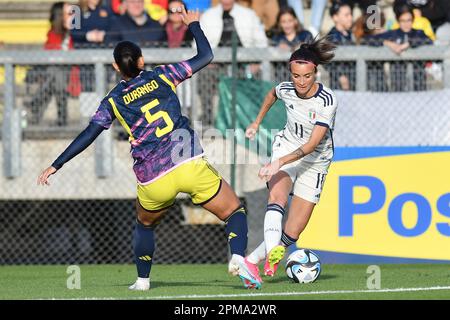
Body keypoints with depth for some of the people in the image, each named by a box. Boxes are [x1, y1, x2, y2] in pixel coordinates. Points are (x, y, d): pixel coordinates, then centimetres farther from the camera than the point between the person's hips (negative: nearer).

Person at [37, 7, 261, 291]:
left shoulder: (113, 101, 9)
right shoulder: (161, 76, 8)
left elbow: (88, 135, 5)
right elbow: (206, 56, 13)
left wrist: (55, 166, 10)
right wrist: (194, 25, 28)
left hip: (153, 180, 1)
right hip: (190, 165, -1)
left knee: (145, 225, 32)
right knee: (235, 212, 8)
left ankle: (143, 280, 32)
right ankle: (238, 258, -19)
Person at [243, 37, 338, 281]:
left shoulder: (328, 101, -25)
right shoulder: (286, 89, -11)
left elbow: (313, 144, -32)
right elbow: (272, 94, 17)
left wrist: (280, 162, -42)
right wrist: (256, 123, 21)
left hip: (315, 161, -2)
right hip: (286, 146, 2)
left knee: (292, 233, -7)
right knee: (277, 197, -32)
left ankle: (252, 260, 11)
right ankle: (272, 254, -50)